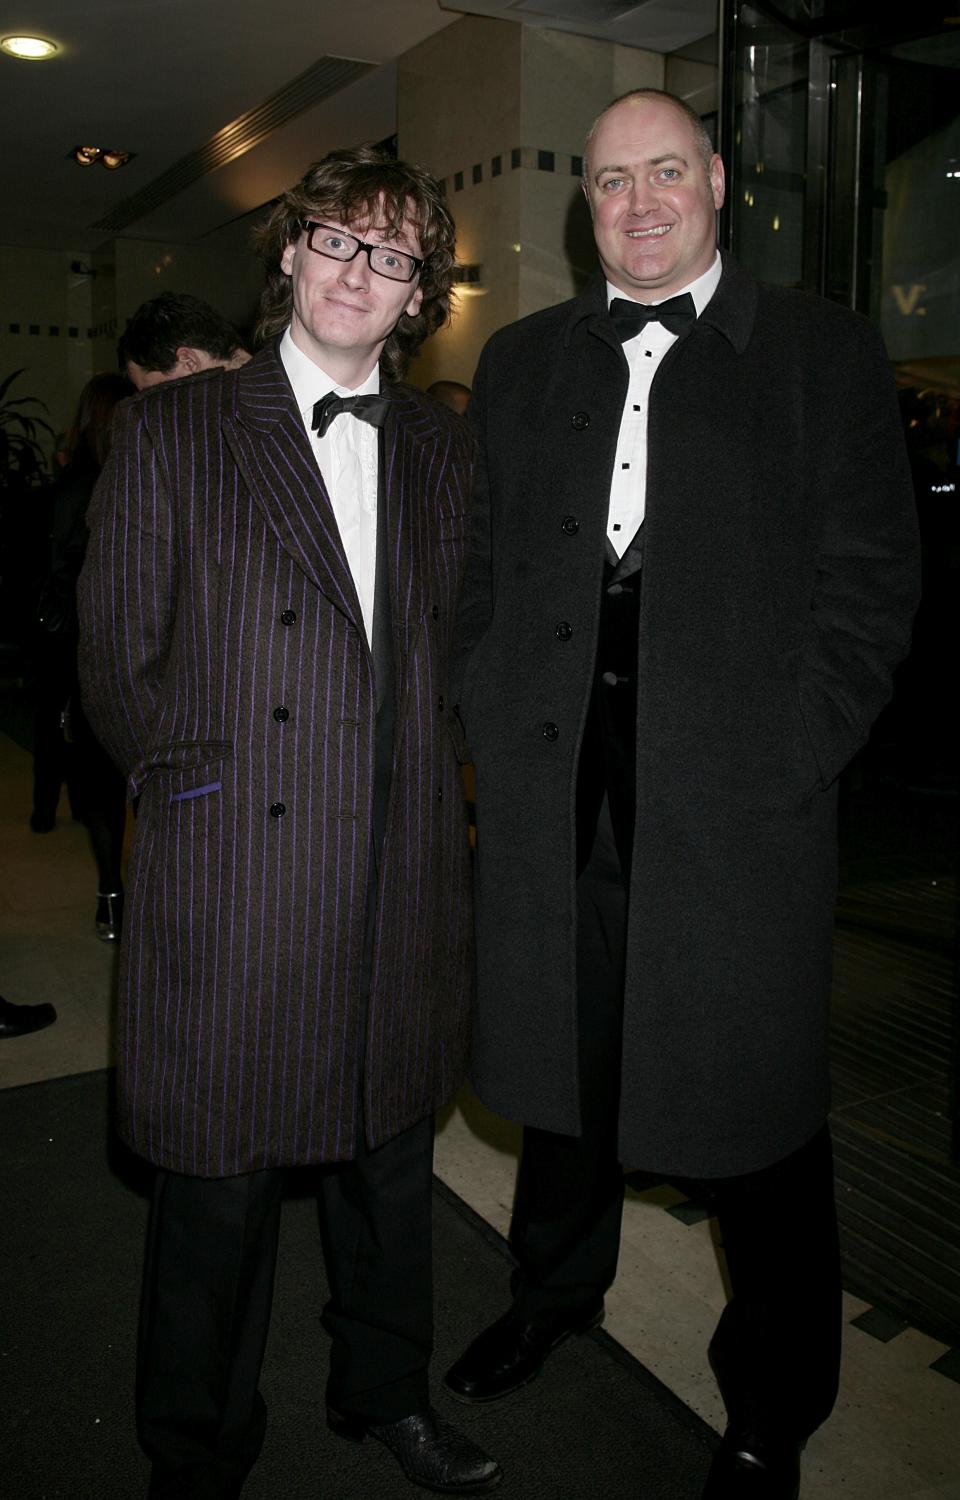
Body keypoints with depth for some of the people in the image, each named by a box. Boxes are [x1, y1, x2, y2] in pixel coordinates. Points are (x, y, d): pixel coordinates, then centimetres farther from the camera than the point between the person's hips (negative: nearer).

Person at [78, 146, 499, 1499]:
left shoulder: (441, 447, 11)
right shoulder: (174, 431, 0)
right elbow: (117, 660, 0)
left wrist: (436, 771, 5)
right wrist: (198, 779, -5)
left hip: (402, 878, 4)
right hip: (235, 882, -3)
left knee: (391, 1157, 19)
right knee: (221, 1186, 9)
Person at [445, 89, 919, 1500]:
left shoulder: (823, 351, 3)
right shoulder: (520, 361, 14)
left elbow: (870, 578, -2)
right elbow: (483, 566, 13)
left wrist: (783, 764, -11)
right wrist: (496, 732, 3)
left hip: (738, 794, -3)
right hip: (552, 786, 4)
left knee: (752, 1098, 7)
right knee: (564, 1062, 18)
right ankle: (556, 1290, 45)